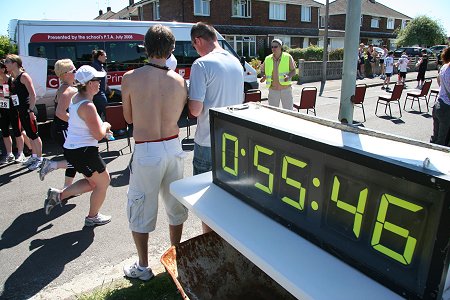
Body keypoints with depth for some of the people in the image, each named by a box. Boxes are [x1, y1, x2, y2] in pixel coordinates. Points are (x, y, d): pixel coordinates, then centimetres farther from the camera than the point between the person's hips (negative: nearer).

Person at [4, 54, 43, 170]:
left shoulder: (23, 76, -11)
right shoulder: (11, 79, 14)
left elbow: (33, 94, -17)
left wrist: (31, 110, -19)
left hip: (28, 110, -8)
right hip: (21, 111, 8)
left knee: (34, 135, -1)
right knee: (29, 135, 16)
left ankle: (39, 158, 8)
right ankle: (34, 156, 27)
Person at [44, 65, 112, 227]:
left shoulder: (76, 99, 8)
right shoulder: (87, 106, -22)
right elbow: (99, 135, -22)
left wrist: (102, 128, 14)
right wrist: (105, 125, -1)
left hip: (71, 148, 10)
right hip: (84, 151, -10)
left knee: (92, 182, 23)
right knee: (103, 182, 9)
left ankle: (59, 195, 19)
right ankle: (92, 217, 24)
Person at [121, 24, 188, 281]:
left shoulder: (131, 78, -11)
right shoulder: (180, 81, -4)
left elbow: (129, 118, 1)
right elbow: (179, 116, 5)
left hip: (146, 152, -3)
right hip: (174, 147, 3)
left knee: (141, 210, 14)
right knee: (175, 204, 21)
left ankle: (143, 267, 29)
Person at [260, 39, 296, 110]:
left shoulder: (288, 57, -4)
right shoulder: (267, 59, 3)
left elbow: (293, 71, -1)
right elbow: (263, 71, 13)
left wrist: (289, 76, -22)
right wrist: (263, 77, -10)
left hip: (286, 89, -2)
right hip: (273, 90, 2)